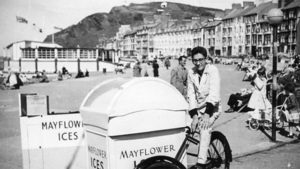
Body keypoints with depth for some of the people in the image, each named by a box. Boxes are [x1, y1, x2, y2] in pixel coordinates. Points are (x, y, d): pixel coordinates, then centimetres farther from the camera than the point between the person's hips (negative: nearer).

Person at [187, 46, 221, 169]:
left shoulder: (213, 70, -16)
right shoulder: (191, 73, -3)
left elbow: (214, 93, -25)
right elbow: (191, 95, -7)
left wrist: (207, 114, -35)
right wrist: (194, 116, -18)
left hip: (211, 107, -4)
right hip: (197, 108, 5)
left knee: (205, 129, -28)